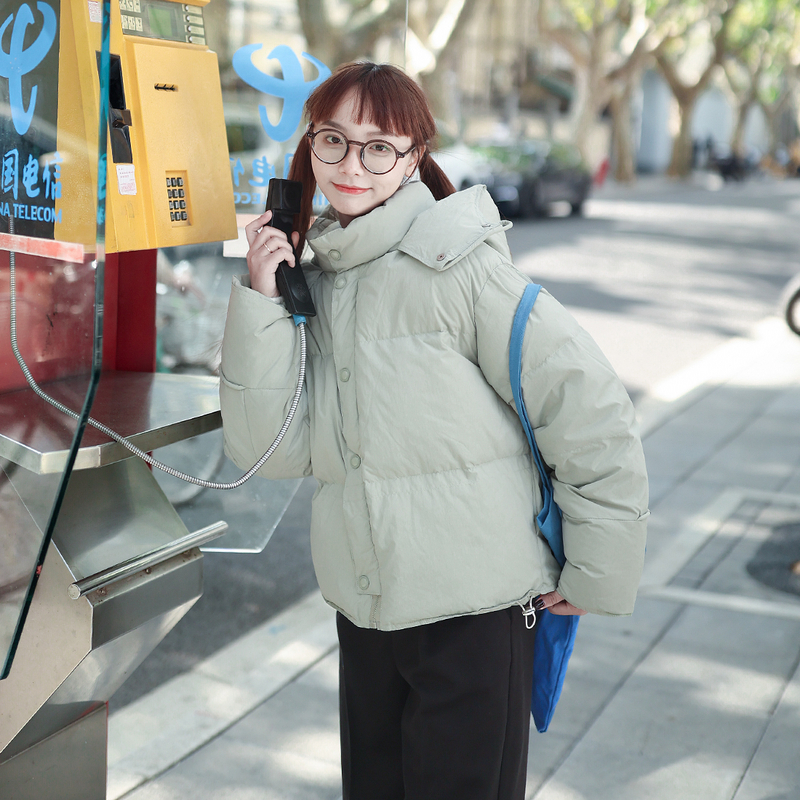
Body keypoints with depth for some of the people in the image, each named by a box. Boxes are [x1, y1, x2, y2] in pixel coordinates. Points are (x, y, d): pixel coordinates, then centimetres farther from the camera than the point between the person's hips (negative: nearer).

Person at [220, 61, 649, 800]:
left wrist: (597, 575, -8)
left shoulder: (457, 266, -13)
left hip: (474, 608, -6)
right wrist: (261, 304, -11)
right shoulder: (309, 274, 5)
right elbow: (271, 450, -2)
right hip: (363, 607, 6)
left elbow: (593, 413, -13)